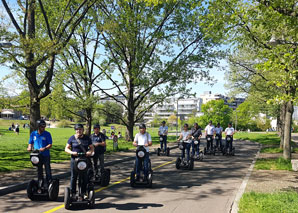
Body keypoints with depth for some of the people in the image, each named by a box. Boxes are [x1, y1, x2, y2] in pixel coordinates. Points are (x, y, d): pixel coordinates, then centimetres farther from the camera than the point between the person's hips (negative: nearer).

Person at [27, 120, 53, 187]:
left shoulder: (47, 134, -6)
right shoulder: (33, 134, 4)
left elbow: (50, 145, -8)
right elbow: (30, 143, 13)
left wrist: (45, 148, -26)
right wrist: (29, 147, -8)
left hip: (46, 155, -3)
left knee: (48, 170, -4)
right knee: (39, 171, 13)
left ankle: (48, 184, 4)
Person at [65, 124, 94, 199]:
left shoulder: (87, 138, 6)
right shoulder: (72, 138, 2)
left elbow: (92, 147, 11)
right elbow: (66, 148, 2)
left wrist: (90, 152, -11)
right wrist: (72, 152, -17)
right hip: (74, 160, -1)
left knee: (85, 177, 6)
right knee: (73, 177, 3)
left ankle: (83, 192, 18)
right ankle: (73, 193, 14)